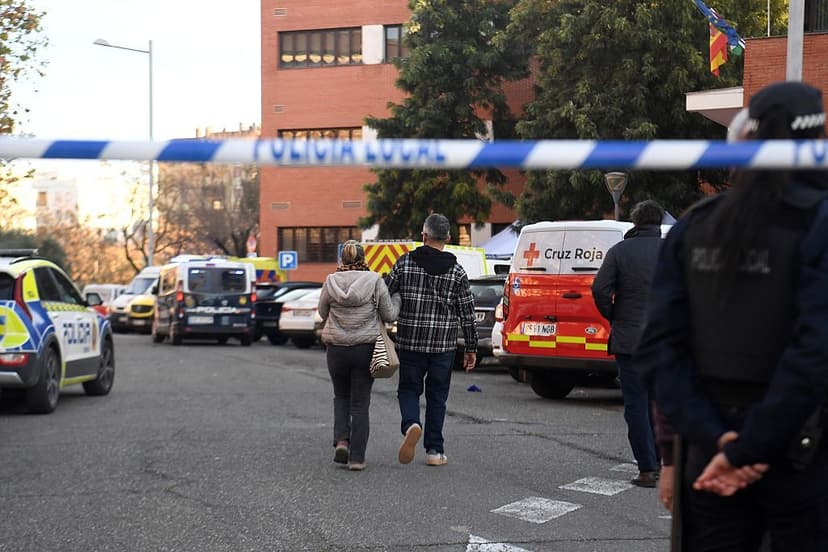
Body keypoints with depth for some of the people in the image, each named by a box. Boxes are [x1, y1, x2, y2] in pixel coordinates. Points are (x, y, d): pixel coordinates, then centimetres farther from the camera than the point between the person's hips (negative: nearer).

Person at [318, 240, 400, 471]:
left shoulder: (330, 282, -3)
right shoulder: (375, 281, -7)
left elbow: (323, 313, 10)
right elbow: (389, 315, 0)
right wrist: (396, 298, 18)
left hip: (337, 349, 1)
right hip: (365, 348, -1)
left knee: (341, 397, 21)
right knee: (360, 404, 6)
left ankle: (341, 440, 1)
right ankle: (357, 457, 3)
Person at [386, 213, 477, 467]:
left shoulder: (404, 263, -3)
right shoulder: (456, 271, -1)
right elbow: (467, 313, 1)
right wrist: (471, 348, 8)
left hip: (410, 342, -1)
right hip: (444, 345, 1)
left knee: (409, 389, 11)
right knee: (437, 395, 11)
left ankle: (411, 425, -19)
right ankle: (434, 450, 10)